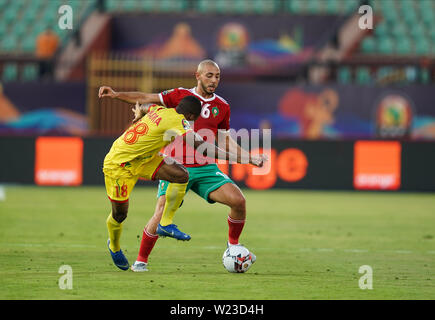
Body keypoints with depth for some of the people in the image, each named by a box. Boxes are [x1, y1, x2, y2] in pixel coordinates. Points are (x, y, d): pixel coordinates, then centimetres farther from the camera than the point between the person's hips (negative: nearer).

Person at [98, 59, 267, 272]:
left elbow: (224, 141, 19)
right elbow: (146, 99, 2)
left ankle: (233, 245, 9)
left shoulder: (222, 107, 9)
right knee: (161, 215, -14)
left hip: (206, 168, 3)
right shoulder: (181, 96, 0)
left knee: (238, 201, -14)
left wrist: (250, 158, 13)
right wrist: (116, 95, -7)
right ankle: (141, 261, 4)